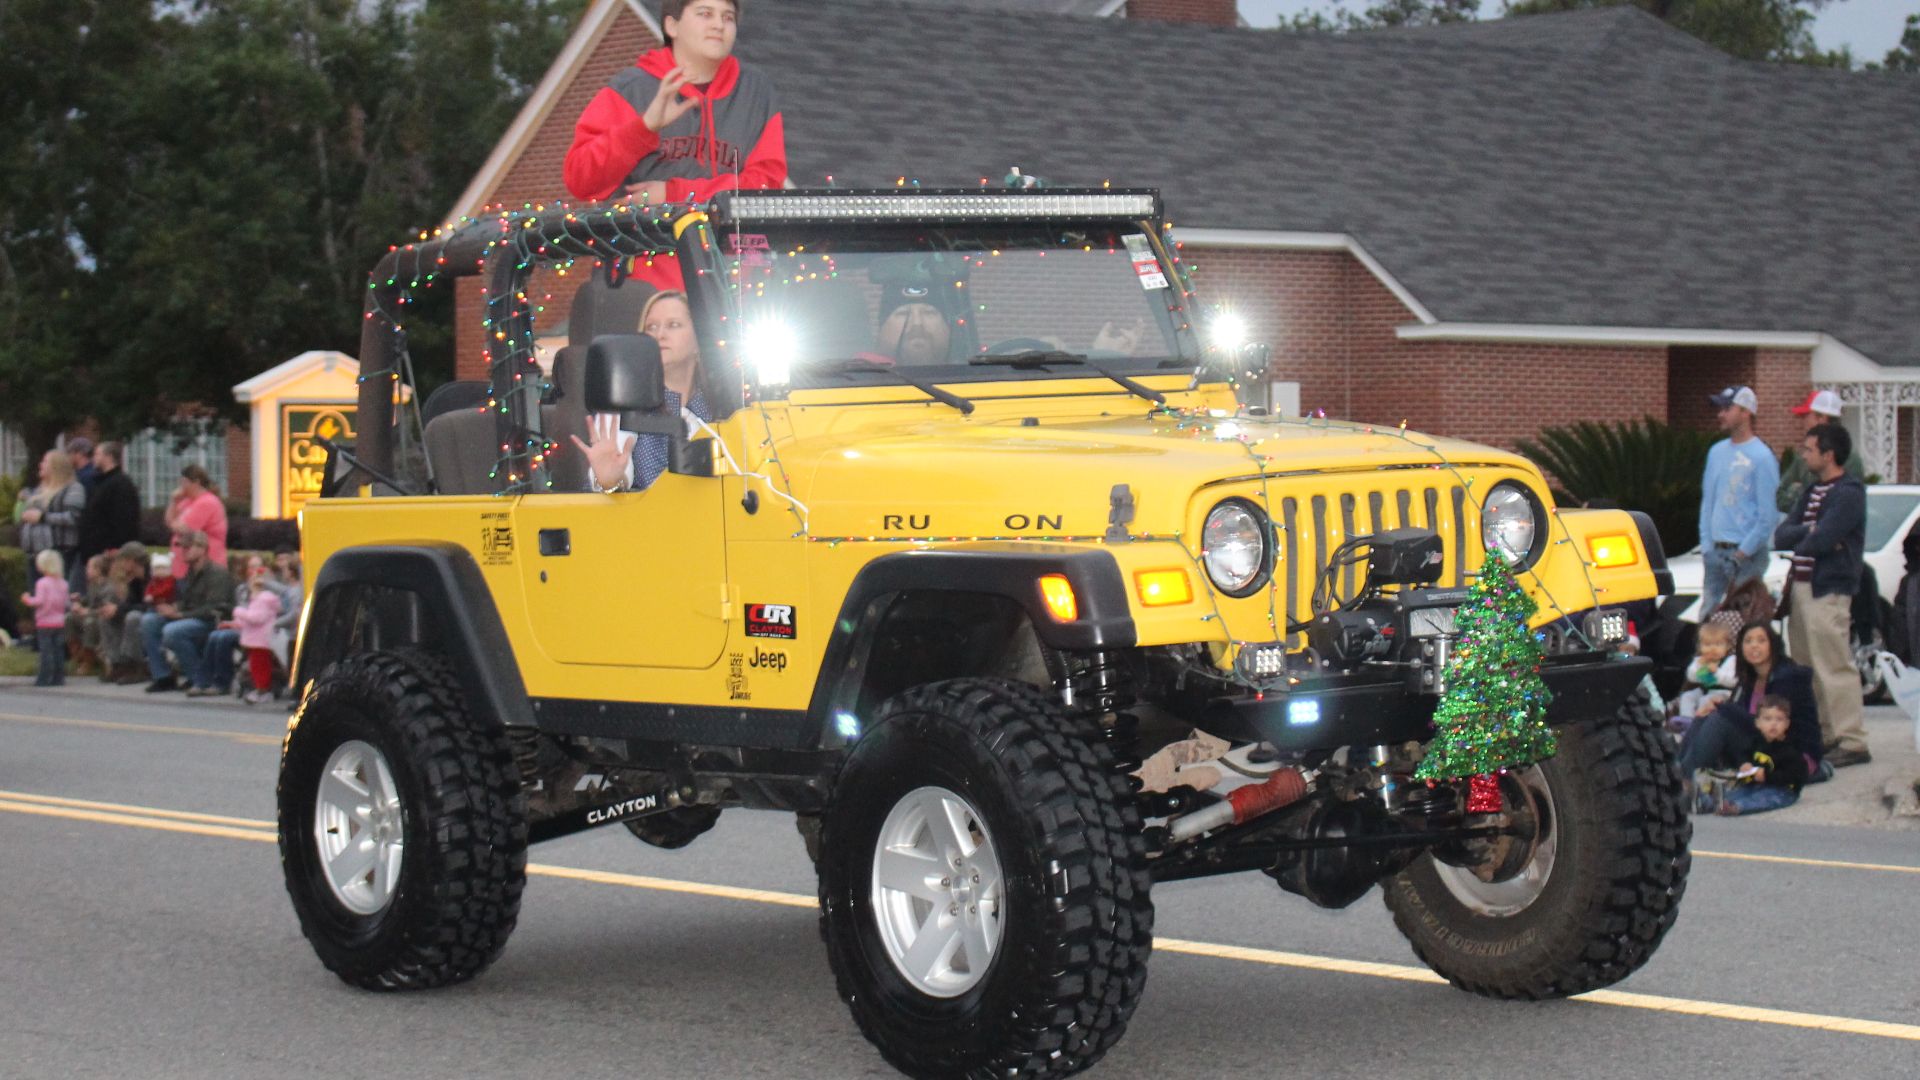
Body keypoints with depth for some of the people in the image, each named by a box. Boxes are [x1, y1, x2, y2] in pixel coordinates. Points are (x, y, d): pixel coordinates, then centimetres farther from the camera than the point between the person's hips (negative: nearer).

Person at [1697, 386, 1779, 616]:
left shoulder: (1761, 457, -9)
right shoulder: (1717, 452, 12)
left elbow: (1768, 514, -11)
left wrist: (1745, 551, -13)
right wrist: (1706, 545, 8)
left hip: (1747, 554, -7)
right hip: (1716, 552, 7)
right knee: (1707, 615, 5)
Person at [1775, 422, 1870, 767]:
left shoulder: (1848, 493, -12)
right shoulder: (1812, 491, 18)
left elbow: (1820, 541, -22)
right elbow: (1781, 535, 9)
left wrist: (1799, 542, -1)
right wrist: (1809, 532, -9)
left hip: (1828, 592, -10)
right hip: (1801, 586, 10)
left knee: (1834, 667, -10)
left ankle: (1852, 742, -9)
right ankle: (1822, 735, 20)